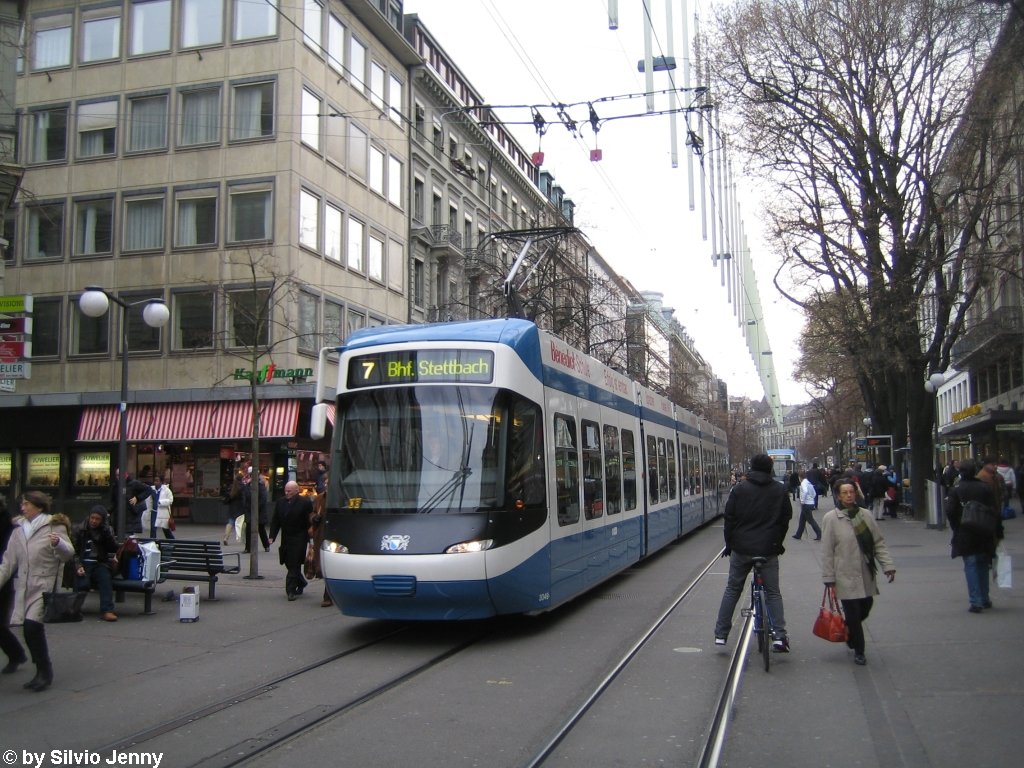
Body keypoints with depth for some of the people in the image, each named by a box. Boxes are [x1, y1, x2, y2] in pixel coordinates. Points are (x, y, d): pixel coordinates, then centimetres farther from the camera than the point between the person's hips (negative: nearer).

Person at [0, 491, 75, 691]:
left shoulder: (54, 527, -2)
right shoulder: (18, 532, 14)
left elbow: (69, 554, -10)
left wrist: (59, 543, -30)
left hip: (45, 586, -6)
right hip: (24, 588, 6)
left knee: (32, 627, -17)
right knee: (30, 630, 5)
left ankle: (44, 671, -3)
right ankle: (43, 673, 19)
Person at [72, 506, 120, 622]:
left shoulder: (107, 530, 13)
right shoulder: (78, 529, 6)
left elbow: (114, 549, 2)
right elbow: (73, 551, 4)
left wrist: (106, 532, -9)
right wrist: (78, 566, -12)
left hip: (100, 563, 1)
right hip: (83, 563, -1)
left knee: (105, 578, -30)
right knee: (84, 583, -31)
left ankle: (107, 610, -35)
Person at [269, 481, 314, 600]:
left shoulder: (305, 503, -9)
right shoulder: (280, 502, 7)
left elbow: (310, 522, -9)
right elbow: (275, 521, 11)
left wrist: (310, 538, -11)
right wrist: (272, 536, 3)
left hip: (299, 539, -6)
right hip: (286, 539, 6)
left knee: (294, 565, -7)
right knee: (289, 563, 13)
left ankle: (291, 590, -3)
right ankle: (301, 583, 33)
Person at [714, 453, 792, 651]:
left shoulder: (739, 489, -2)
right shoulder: (781, 490, 2)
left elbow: (729, 518, -2)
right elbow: (786, 518, 7)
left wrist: (729, 543, 10)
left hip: (741, 548, 0)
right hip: (769, 549, 0)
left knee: (732, 590, 10)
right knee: (773, 592, 8)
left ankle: (720, 634, 11)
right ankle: (779, 636, -2)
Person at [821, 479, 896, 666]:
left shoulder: (865, 515, 3)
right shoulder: (831, 518, -9)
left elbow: (879, 542, 7)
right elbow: (827, 551, -7)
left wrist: (888, 565, -2)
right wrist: (829, 578, -8)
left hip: (866, 575, 4)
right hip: (845, 576, -4)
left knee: (865, 607, 12)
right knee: (853, 614, 1)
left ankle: (848, 632, 41)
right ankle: (858, 651, 19)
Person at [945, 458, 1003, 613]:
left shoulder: (956, 491, -7)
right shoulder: (985, 488, -3)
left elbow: (950, 512, -11)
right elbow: (995, 512, -4)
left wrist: (956, 529, 4)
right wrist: (998, 532, 2)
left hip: (965, 536, -2)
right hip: (984, 536, 2)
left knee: (971, 567, 1)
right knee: (983, 566, 17)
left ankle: (976, 602, -5)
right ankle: (984, 599, 25)